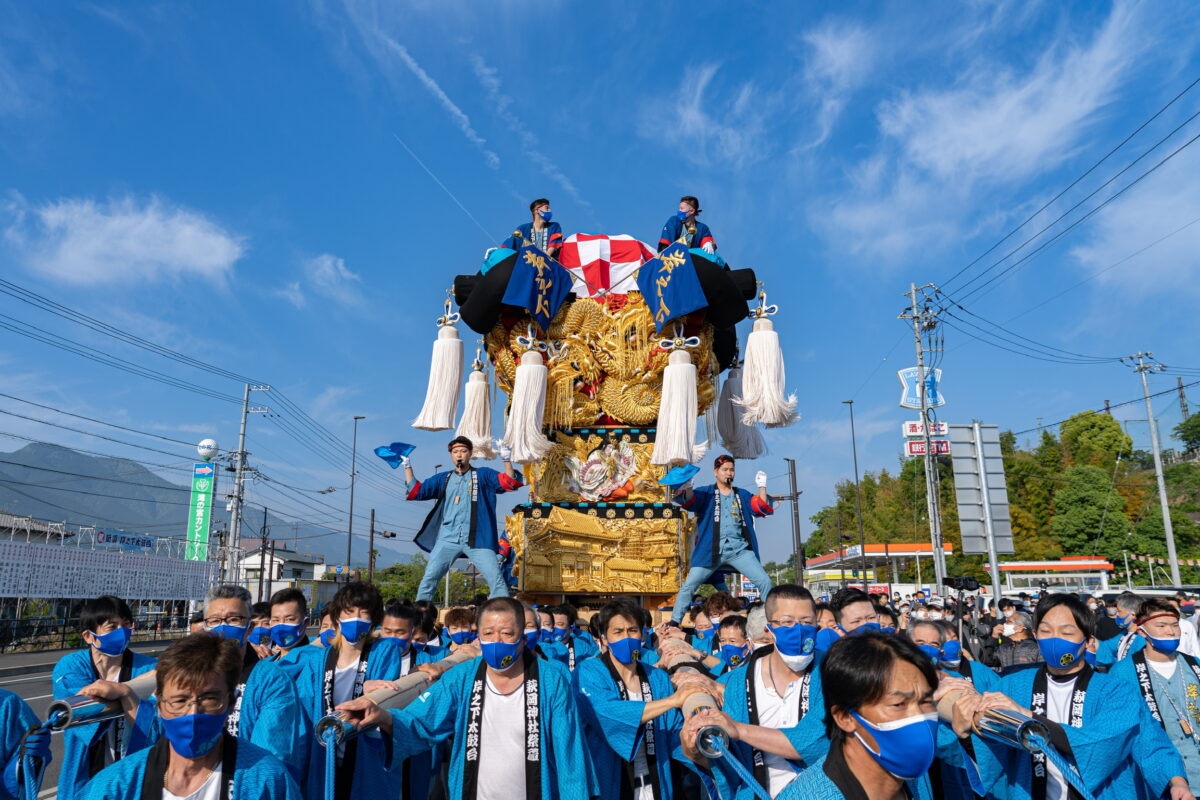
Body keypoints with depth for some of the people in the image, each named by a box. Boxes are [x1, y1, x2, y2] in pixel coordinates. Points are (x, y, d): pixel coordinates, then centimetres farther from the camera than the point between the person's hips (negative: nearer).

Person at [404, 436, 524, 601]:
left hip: (477, 540, -2)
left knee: (496, 579, -9)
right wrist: (407, 467, 11)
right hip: (448, 539, 3)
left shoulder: (483, 475, 8)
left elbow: (509, 483, -3)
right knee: (429, 578, -2)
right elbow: (416, 491, 16)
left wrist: (507, 461, -19)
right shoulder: (443, 479, 17)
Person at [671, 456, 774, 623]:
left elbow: (764, 509, 9)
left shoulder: (742, 495, 18)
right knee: (689, 585, -9)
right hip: (711, 550, -2)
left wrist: (762, 487, -3)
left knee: (765, 582, -7)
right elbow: (687, 500, -10)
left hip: (740, 549, 2)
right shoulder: (705, 493, 8)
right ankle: (674, 622, 1)